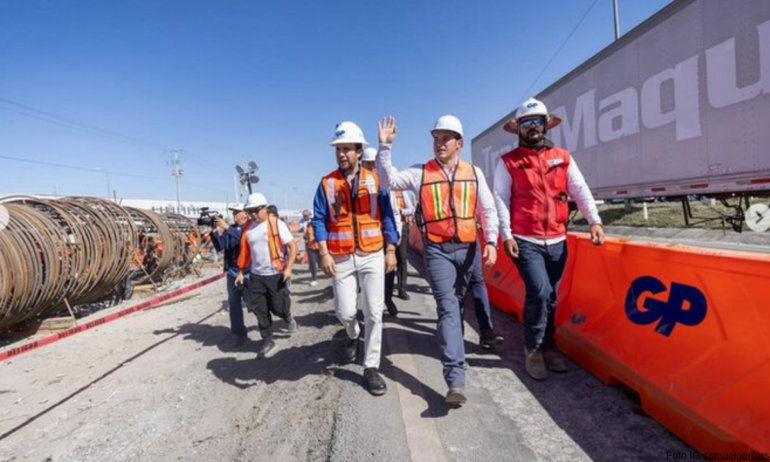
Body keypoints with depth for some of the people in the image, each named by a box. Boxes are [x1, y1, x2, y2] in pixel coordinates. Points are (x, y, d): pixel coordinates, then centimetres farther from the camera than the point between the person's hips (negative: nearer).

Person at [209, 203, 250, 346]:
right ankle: (239, 333, 16)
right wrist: (216, 231, -11)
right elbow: (219, 247, 2)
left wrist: (227, 227, -30)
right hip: (232, 271, 5)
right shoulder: (231, 228, 8)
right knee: (234, 303, 6)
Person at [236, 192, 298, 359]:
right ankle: (267, 341, 22)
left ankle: (288, 317, 37)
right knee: (260, 310, 6)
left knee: (278, 307, 1)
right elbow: (245, 252, 13)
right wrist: (241, 272, 11)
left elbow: (292, 246, -12)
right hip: (256, 275, 5)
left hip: (276, 275, -4)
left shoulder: (277, 224, -11)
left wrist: (288, 268, -20)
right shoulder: (247, 228, 5)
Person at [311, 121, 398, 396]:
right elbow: (319, 220, 0)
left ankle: (371, 368, 15)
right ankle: (353, 335, 41)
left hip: (372, 256, 0)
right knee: (345, 311, 4)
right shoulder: (327, 183, 3)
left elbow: (386, 216, 3)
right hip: (340, 259, 1)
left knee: (374, 313, 0)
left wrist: (391, 251, -1)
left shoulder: (374, 180, 3)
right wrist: (324, 254, -10)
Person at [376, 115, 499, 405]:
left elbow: (488, 210, 6)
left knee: (457, 304, 16)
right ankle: (456, 379, -13)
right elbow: (390, 180, -5)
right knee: (448, 306, -11)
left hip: (469, 248, 3)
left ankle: (451, 343, 40)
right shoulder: (420, 173, 4)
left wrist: (491, 242, -5)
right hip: (437, 250, -2)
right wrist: (385, 147, -13)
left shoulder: (474, 173, 7)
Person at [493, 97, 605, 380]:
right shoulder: (508, 162, 1)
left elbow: (580, 190, 4)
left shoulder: (563, 157, 10)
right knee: (539, 292, -15)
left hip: (557, 241, 4)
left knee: (550, 297, 12)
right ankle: (532, 349, 6)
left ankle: (546, 347, 29)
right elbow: (501, 200, -3)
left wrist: (594, 220, -10)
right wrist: (506, 235, -12)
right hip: (525, 241, -4)